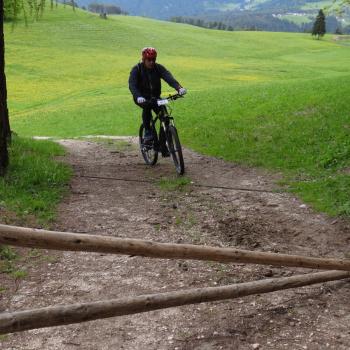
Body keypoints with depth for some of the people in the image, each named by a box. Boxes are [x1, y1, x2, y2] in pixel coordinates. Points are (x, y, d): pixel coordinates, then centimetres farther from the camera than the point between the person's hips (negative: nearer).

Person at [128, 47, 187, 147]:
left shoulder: (159, 68, -9)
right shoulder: (137, 69, -15)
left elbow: (169, 77, -26)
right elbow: (132, 85, -30)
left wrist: (179, 88, -46)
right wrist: (138, 97, -51)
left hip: (155, 97, 3)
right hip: (141, 98, -3)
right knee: (147, 106, -36)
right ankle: (148, 132, -21)